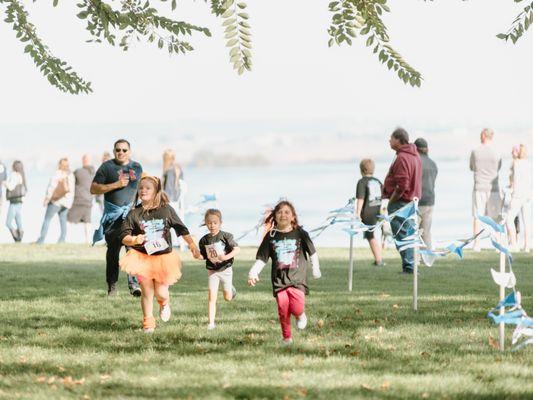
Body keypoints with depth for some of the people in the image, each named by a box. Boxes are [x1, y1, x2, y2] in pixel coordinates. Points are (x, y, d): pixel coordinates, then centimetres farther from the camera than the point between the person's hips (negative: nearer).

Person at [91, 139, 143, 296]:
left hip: (132, 212, 1)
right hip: (113, 214, -1)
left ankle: (134, 283, -21)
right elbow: (93, 189, -3)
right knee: (113, 249, 6)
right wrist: (116, 185, -12)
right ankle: (112, 286, 16)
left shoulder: (137, 167, 13)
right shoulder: (107, 167, 2)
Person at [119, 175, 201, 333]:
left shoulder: (166, 210, -3)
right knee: (147, 292, -1)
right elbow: (123, 237, -8)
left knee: (160, 293, 0)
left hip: (164, 257, 0)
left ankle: (165, 304, 37)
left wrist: (193, 247, 6)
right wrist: (134, 240, -28)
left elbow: (182, 229, 6)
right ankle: (148, 322, 12)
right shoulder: (134, 214, -6)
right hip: (143, 257, 0)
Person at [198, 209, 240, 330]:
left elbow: (237, 249, -20)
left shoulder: (226, 236, -14)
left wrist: (226, 257, -33)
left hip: (225, 269, -1)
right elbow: (203, 255, 8)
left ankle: (231, 289, 48)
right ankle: (211, 323, -5)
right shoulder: (204, 240, -3)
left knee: (228, 298, 12)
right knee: (211, 297, -8)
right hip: (212, 271, 1)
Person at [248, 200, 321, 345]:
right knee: (283, 310, -3)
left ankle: (301, 315, 18)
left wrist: (316, 268, 15)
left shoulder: (300, 234, 1)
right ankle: (287, 337, 15)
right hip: (279, 280, 2)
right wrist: (253, 273, -9)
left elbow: (312, 252, 13)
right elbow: (261, 258, 3)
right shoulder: (271, 237, 4)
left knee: (297, 308, -18)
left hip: (298, 279, -2)